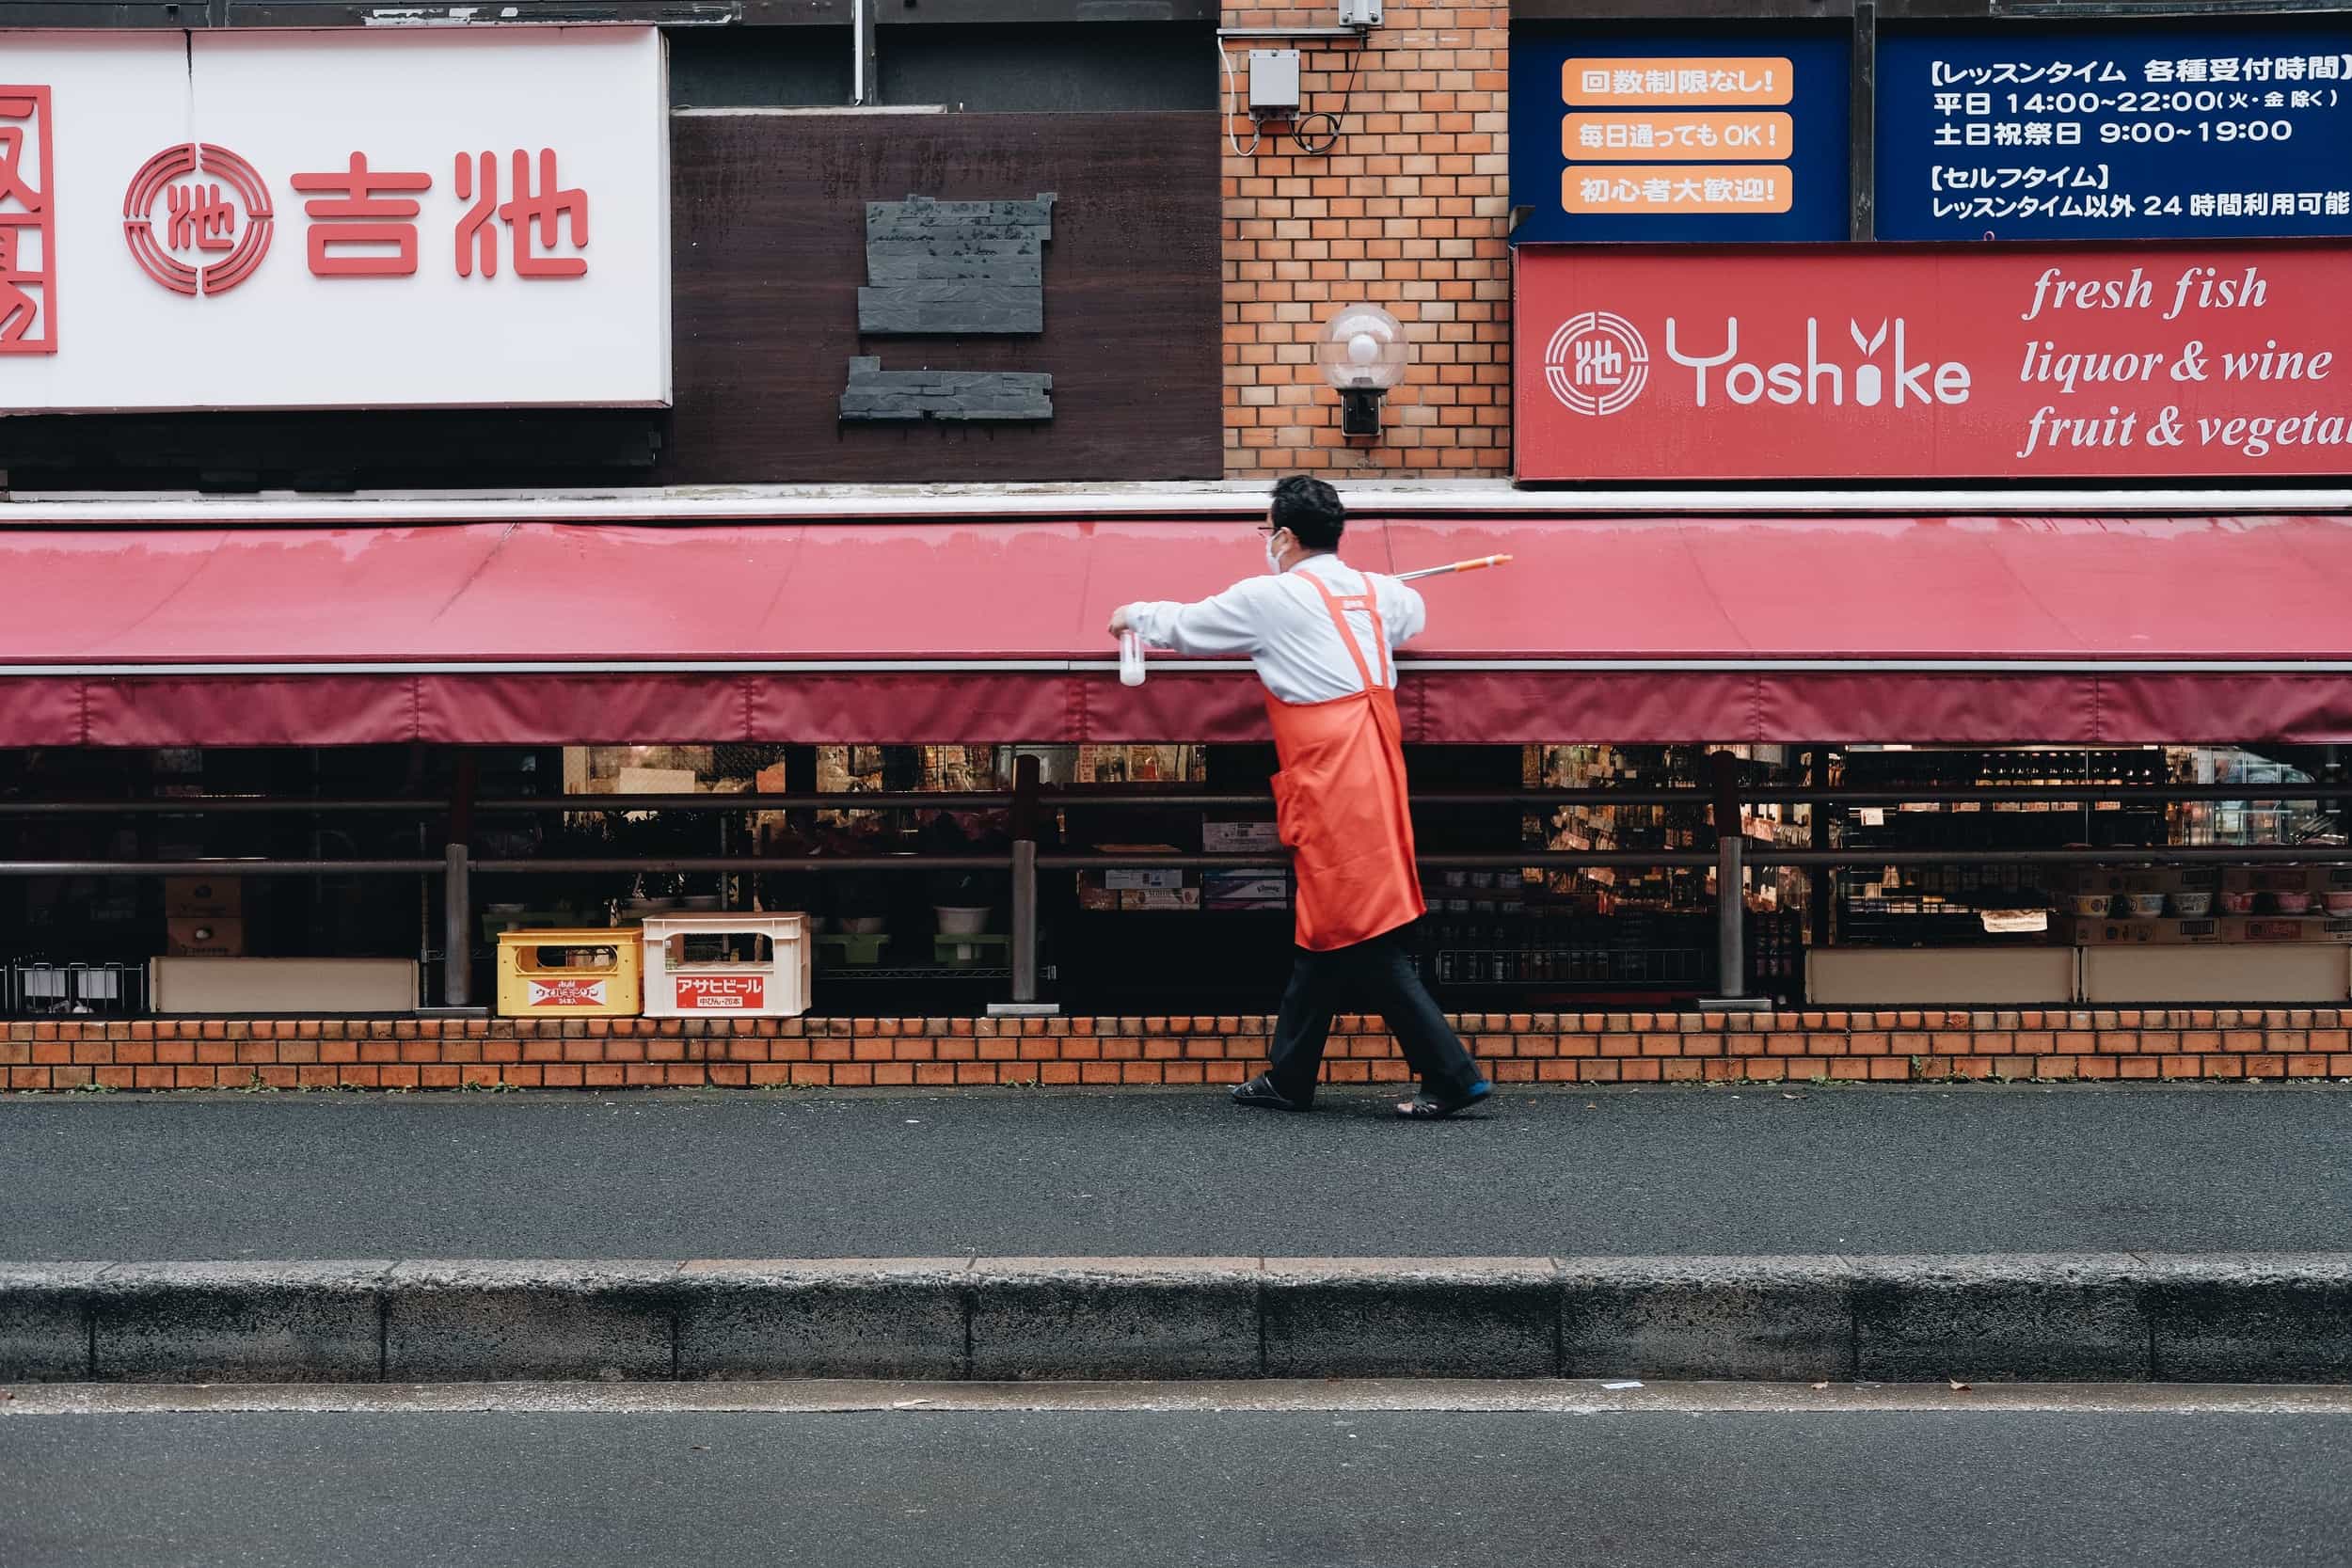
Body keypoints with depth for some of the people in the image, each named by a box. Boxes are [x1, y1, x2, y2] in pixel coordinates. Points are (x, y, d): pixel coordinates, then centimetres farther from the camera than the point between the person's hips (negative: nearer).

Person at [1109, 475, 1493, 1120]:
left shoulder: (1269, 598, -3)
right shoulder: (1376, 591, 15)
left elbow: (1185, 626, 12)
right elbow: (1414, 613, 39)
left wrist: (1134, 616, 31)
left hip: (1331, 776, -8)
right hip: (1376, 769, 8)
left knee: (1360, 933, -6)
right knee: (1325, 927, 14)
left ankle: (1452, 1075, -9)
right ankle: (1289, 1079, 23)